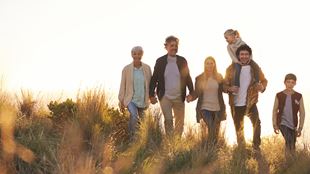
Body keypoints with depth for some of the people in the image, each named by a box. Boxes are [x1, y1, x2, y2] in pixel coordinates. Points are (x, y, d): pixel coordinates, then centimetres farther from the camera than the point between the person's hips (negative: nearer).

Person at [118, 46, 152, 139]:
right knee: (134, 116, -26)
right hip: (131, 100, -3)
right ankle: (132, 137, -13)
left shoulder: (147, 68, -1)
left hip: (143, 100, 3)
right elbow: (123, 85, 0)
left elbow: (150, 83, 7)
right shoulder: (126, 69, -5)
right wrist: (121, 101, 0)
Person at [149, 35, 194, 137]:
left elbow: (187, 77, 8)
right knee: (168, 120, -9)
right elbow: (154, 79, 2)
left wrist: (192, 93, 2)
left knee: (180, 122, 6)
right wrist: (151, 95, -2)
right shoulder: (160, 61, -1)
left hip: (179, 98, 2)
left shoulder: (182, 61, 4)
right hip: (165, 97, -2)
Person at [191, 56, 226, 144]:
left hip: (217, 108, 2)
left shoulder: (219, 77, 4)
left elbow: (223, 90, 7)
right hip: (205, 107, -2)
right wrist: (191, 97, -17)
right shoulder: (199, 78, 0)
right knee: (211, 129, -17)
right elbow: (196, 93, 1)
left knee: (216, 131, 7)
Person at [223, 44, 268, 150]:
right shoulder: (231, 69, -2)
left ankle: (256, 146, -7)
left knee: (256, 122, -20)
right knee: (238, 128, 12)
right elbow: (225, 84, 1)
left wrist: (262, 87, -15)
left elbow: (264, 80, 8)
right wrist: (229, 88, -23)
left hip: (250, 103, -1)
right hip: (236, 104, 1)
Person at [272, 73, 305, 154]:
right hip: (283, 122, -2)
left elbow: (302, 113, 1)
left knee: (292, 146, 9)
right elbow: (275, 111, 4)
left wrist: (300, 128, -2)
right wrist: (275, 125, -1)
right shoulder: (279, 96, -4)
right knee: (288, 140, -23)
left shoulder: (299, 96, -3)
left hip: (293, 124, 2)